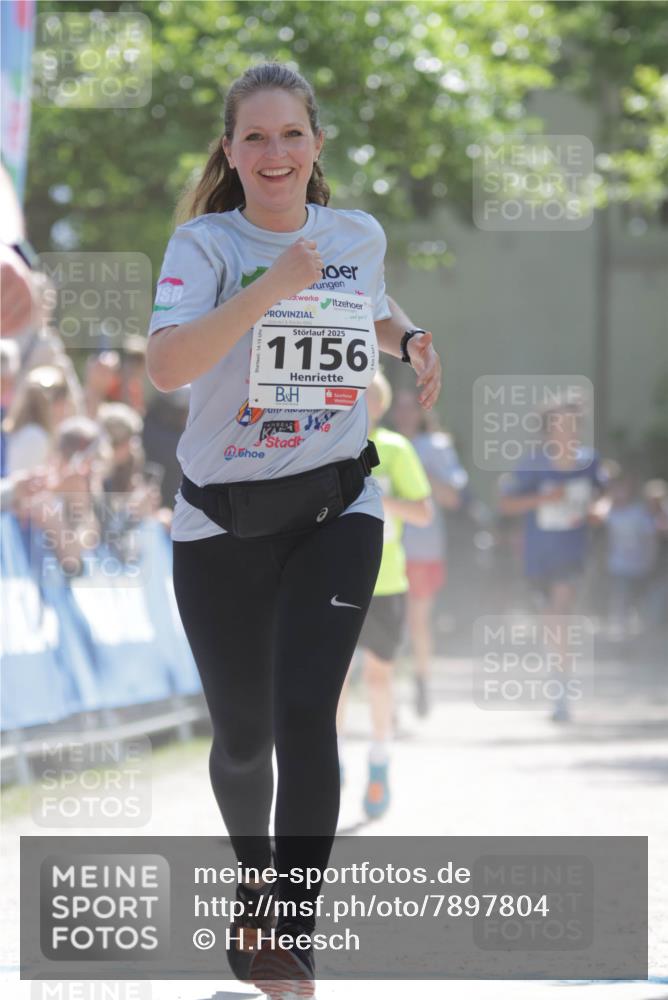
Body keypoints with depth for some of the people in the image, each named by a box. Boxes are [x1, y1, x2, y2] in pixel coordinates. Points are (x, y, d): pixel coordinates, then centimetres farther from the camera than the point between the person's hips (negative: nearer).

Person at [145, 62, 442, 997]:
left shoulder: (360, 235, 2)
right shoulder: (205, 244, -11)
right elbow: (166, 365, -30)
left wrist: (411, 340, 12)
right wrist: (271, 286, -35)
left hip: (335, 509, 1)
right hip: (223, 522, -1)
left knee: (305, 716, -17)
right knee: (242, 735, 9)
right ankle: (253, 879, 40)